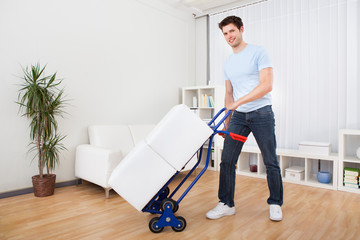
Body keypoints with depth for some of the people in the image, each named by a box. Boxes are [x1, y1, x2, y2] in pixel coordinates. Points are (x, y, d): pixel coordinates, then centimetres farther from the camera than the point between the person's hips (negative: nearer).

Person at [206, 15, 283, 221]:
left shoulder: (258, 52, -3)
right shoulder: (228, 63, 15)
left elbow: (267, 85, -14)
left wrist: (238, 102, -19)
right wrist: (227, 122, 14)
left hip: (261, 113, -5)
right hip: (239, 116, 5)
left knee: (271, 162, 4)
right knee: (227, 161, 0)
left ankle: (275, 204, 22)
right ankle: (226, 204, 13)